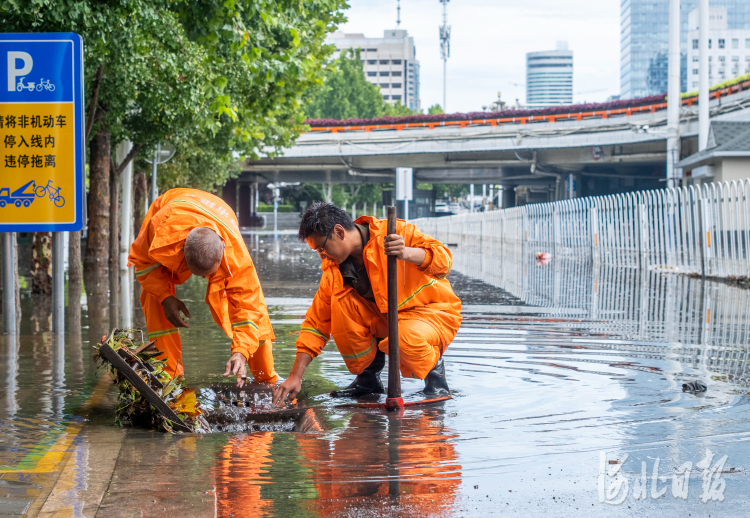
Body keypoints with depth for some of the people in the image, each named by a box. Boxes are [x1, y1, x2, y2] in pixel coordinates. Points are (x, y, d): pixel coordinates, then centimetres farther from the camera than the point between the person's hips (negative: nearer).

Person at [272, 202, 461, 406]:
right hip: (385, 320, 6)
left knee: (406, 339, -38)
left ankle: (434, 367, -2)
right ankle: (368, 377, -1)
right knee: (340, 301, -18)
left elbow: (443, 259, -26)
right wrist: (296, 376, -9)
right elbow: (317, 323, -1)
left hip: (436, 313, -5)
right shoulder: (334, 271, -5)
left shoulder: (396, 232, -19)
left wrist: (406, 253, -46)